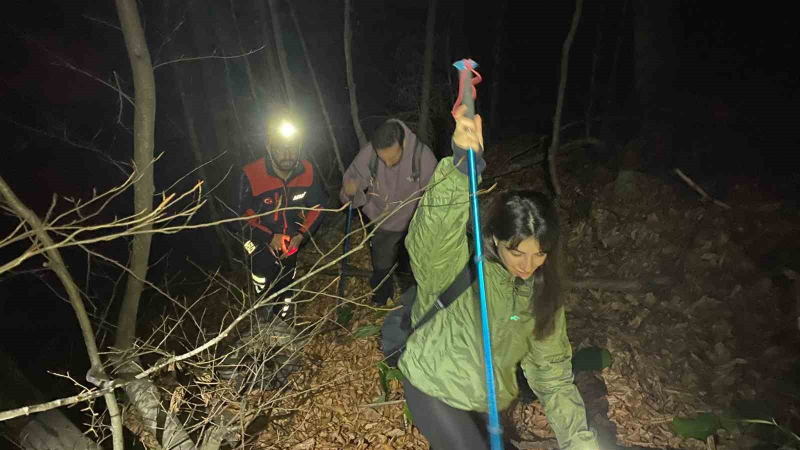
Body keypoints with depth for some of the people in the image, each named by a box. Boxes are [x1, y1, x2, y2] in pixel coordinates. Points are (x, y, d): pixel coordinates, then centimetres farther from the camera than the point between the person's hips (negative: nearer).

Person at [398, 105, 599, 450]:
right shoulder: (453, 262, -26)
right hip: (434, 387, -5)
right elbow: (433, 231, -49)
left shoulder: (541, 295, -9)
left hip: (487, 404, 6)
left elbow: (553, 374, -3)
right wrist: (461, 166, -65)